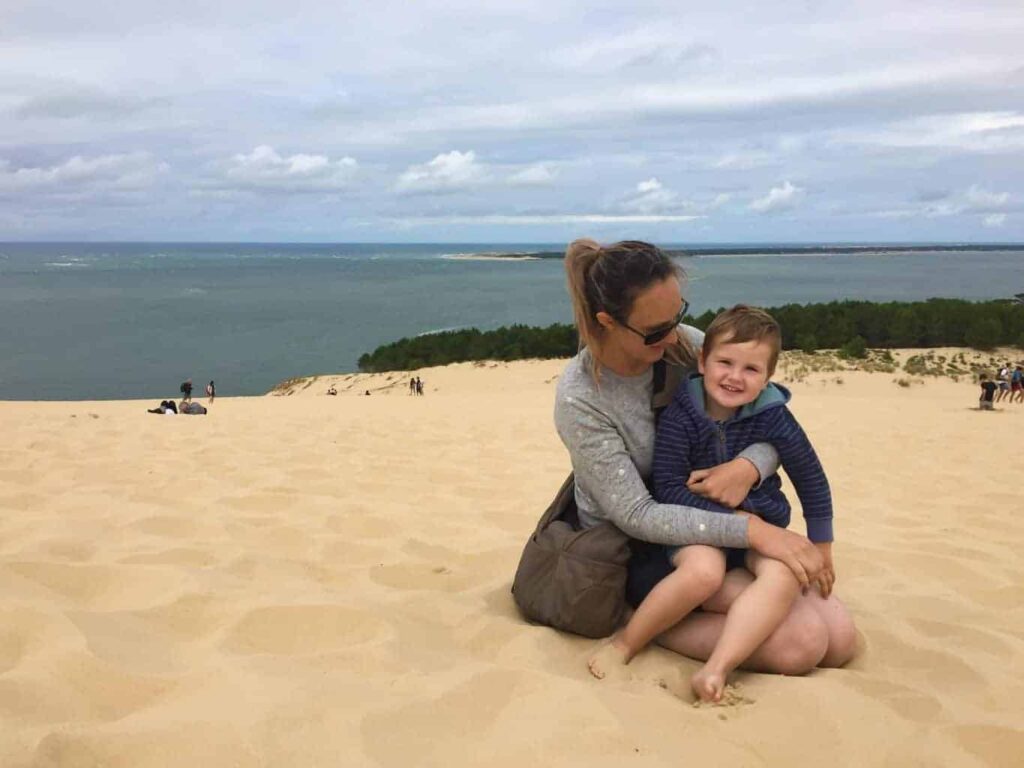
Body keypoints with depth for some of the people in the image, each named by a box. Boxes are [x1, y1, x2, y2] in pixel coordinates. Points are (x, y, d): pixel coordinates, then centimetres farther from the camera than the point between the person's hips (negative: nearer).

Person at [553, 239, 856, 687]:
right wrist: (752, 530, -31)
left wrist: (750, 466, -25)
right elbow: (635, 516, -24)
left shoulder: (683, 344, -8)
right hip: (634, 551, -6)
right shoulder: (579, 400, -23)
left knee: (841, 638, -5)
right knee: (802, 639, -22)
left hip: (701, 524, 6)